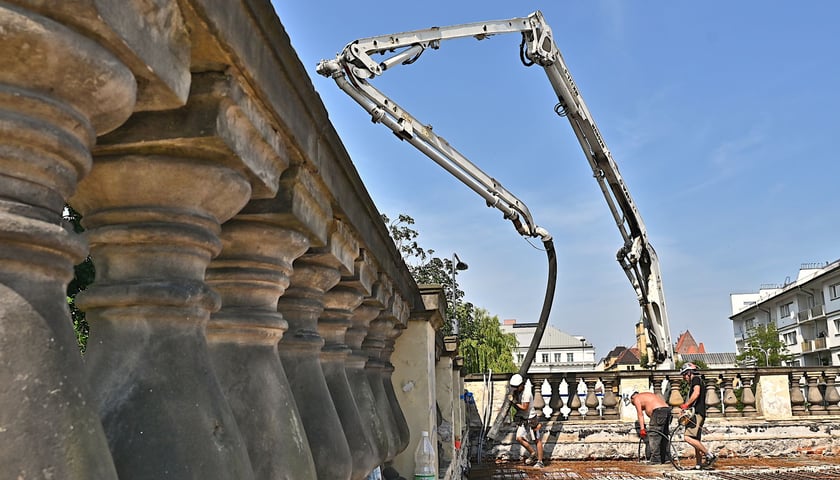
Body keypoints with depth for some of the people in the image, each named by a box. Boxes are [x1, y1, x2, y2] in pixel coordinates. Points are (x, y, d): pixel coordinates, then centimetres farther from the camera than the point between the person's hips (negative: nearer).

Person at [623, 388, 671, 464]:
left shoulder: (636, 398, 5)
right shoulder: (646, 396, 30)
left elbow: (640, 414, -2)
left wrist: (642, 429, -4)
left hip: (659, 411, -10)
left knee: (653, 436, -5)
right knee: (664, 436, 17)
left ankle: (655, 459, -6)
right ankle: (666, 458, 21)